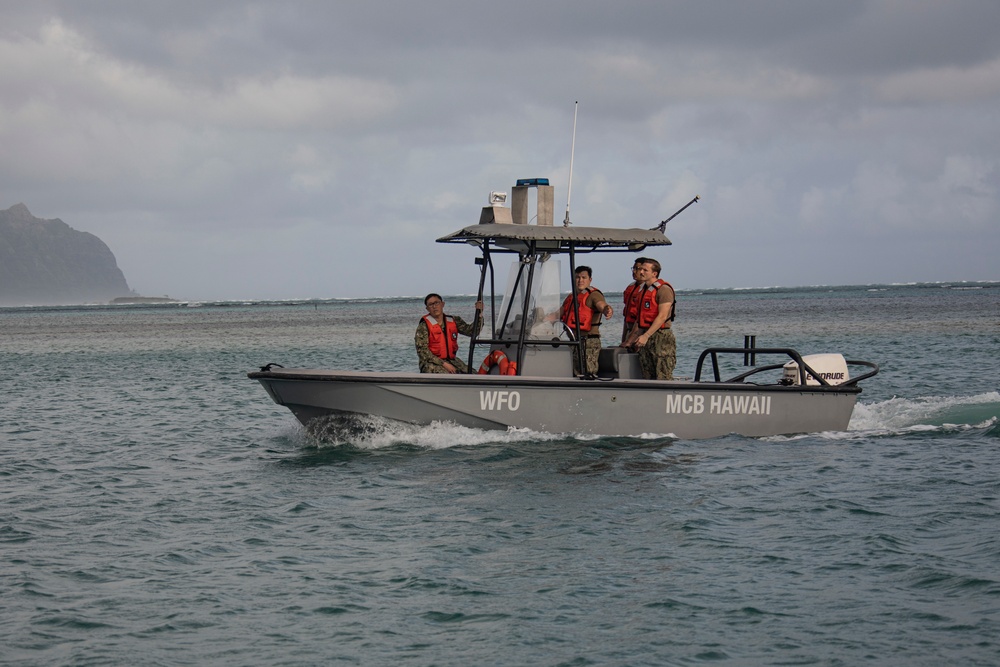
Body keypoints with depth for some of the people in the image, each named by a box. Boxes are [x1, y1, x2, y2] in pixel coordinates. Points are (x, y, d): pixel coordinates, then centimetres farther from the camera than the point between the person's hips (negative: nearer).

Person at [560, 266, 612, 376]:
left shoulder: (594, 295, -5)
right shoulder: (571, 297, 21)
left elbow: (602, 305, -24)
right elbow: (559, 314, 27)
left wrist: (608, 311, -48)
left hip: (589, 343, -8)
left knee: (588, 374, -15)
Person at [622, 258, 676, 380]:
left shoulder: (663, 289, -9)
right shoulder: (643, 291, 19)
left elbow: (662, 316, -17)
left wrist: (646, 336, -21)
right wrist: (630, 340, 20)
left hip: (661, 338, -9)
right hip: (645, 338, 9)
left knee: (663, 378, -13)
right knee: (648, 377, 6)